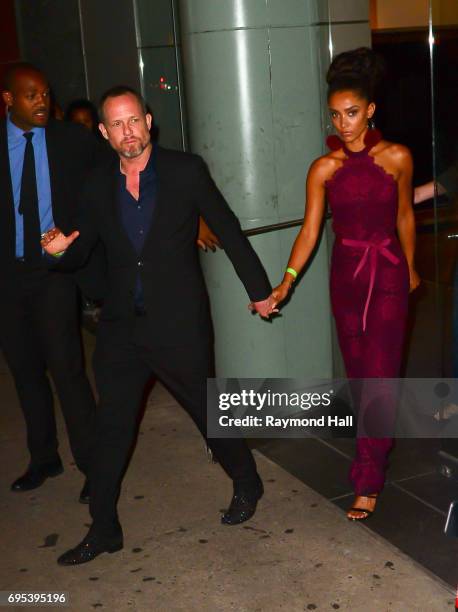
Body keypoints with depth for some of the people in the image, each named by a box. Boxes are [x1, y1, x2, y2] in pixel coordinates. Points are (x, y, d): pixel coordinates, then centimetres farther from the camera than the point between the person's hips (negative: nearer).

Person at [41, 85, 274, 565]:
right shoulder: (98, 186, 5)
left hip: (179, 324, -3)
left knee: (208, 411, 11)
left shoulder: (186, 170, -5)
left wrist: (258, 289, 4)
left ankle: (246, 485, 38)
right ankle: (103, 529, 23)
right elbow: (80, 254, 11)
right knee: (111, 429, 9)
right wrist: (59, 250, -13)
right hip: (121, 327, 4)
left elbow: (228, 231, 0)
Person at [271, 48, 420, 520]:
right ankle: (380, 442, 38)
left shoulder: (396, 157, -4)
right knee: (358, 372, 13)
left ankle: (368, 483, 1)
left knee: (379, 375, -6)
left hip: (388, 273, -2)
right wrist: (286, 282, -16)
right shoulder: (324, 168, -1)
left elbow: (404, 217, 7)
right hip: (346, 273, 3)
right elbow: (309, 230, -5)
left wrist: (411, 269, 18)